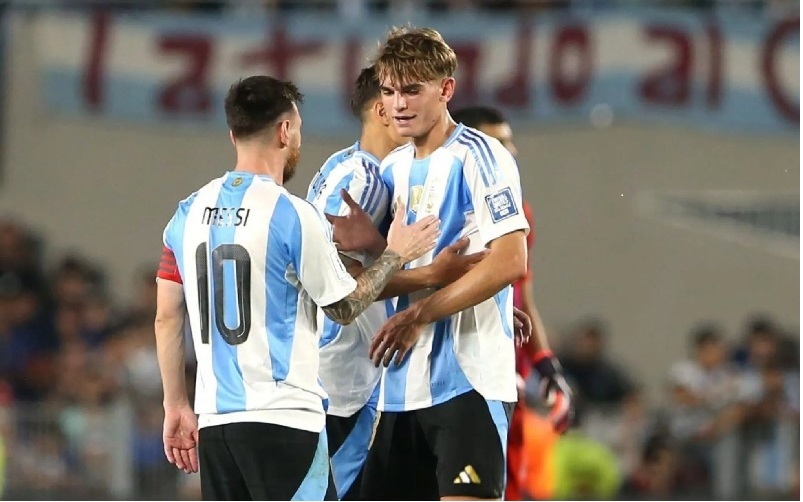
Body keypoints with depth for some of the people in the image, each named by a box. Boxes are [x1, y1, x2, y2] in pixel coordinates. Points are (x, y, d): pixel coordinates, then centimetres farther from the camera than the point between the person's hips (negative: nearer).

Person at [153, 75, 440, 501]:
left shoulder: (190, 213, 8)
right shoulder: (291, 215, -10)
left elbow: (167, 318, 13)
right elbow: (345, 307, 1)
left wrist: (176, 406, 21)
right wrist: (394, 254, 16)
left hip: (214, 418, 6)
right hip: (281, 416, -6)